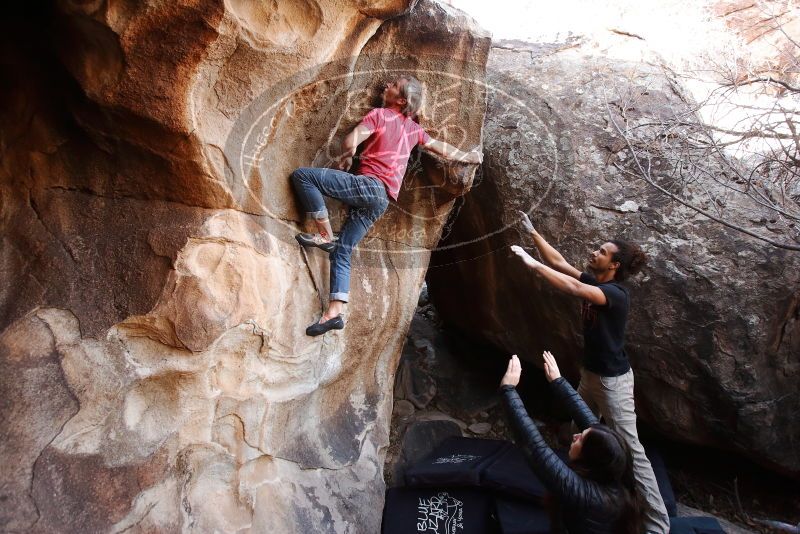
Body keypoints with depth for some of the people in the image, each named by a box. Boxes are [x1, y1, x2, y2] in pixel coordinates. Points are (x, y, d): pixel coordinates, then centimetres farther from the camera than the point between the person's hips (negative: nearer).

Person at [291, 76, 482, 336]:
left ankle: (325, 235, -6)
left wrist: (344, 161, 12)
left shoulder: (380, 114, 3)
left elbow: (350, 142, -9)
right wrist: (467, 157, 49)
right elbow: (442, 149, 32)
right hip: (382, 200, 8)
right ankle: (334, 312, 1)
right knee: (342, 250, 7)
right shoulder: (413, 128, 22)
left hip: (368, 185, -7)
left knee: (301, 175, -7)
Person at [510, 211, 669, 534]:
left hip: (613, 379, -9)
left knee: (629, 448, -2)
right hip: (590, 373, 9)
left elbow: (572, 289, -40)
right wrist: (532, 233, -3)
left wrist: (531, 263, -37)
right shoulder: (592, 281, 0)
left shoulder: (616, 294, -25)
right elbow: (559, 262, 3)